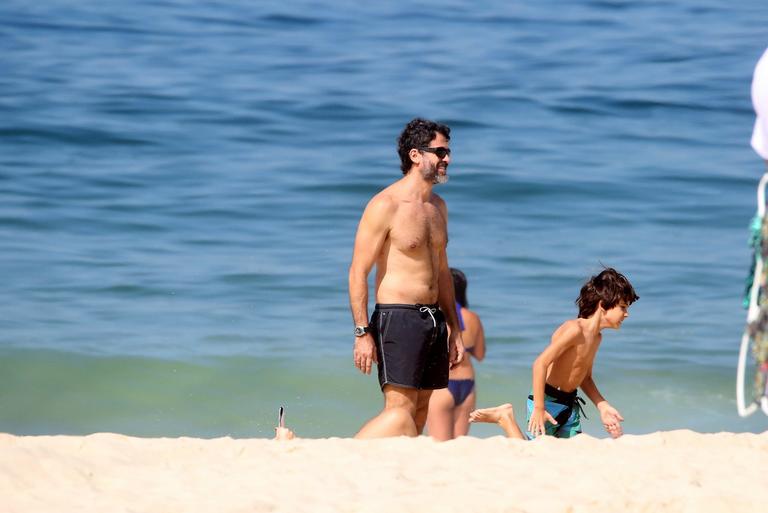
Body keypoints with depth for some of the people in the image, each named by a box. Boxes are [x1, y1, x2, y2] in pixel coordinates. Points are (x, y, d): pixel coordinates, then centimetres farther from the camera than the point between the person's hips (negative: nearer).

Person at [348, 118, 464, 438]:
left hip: (433, 319, 8)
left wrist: (453, 328, 21)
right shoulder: (385, 205, -10)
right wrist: (362, 333, -19)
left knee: (421, 409, 7)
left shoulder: (438, 207, 15)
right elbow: (358, 272, -13)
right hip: (398, 317, -8)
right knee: (400, 409, -16)